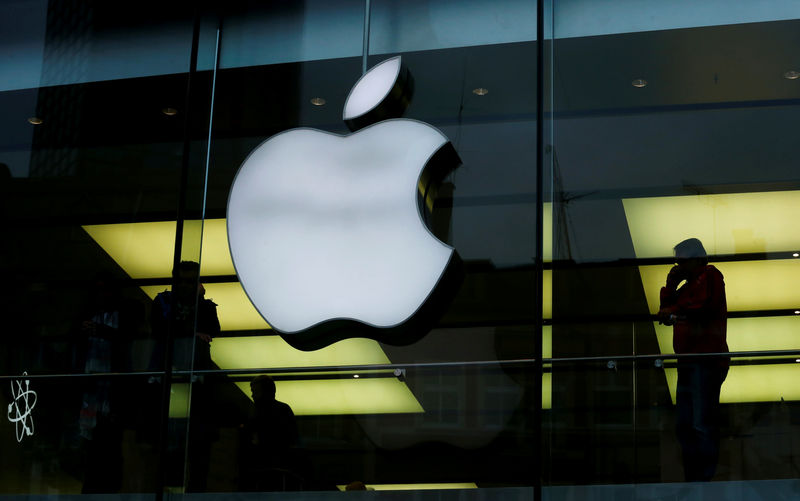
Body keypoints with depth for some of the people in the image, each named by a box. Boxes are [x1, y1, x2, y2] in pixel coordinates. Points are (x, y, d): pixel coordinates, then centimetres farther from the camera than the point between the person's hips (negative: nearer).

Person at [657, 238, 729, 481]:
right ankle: (692, 479, 14)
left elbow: (706, 306, -19)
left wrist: (674, 311, -8)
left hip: (707, 362, -10)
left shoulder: (710, 275, -3)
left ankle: (705, 478, -12)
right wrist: (670, 286, 8)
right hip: (689, 363, 10)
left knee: (702, 425, -13)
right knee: (686, 426, 10)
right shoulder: (688, 285, 24)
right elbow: (668, 312, 21)